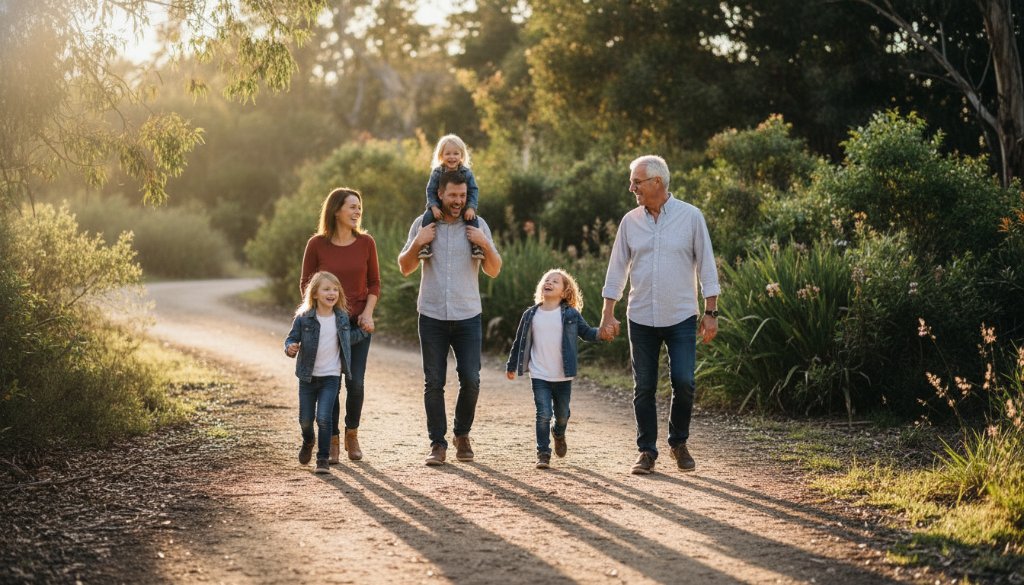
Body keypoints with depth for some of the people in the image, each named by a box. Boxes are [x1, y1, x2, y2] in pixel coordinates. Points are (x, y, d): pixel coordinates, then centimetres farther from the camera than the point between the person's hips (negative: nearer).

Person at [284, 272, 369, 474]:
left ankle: (323, 459, -1)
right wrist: (290, 348, -27)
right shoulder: (304, 318, -9)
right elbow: (291, 338, -6)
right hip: (308, 377, 0)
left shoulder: (342, 318, 1)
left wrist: (364, 331, 9)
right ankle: (308, 442, 45)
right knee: (305, 419, 11)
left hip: (331, 377, 0)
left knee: (323, 417, -14)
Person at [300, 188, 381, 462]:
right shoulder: (317, 244, -5)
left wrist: (368, 312, -7)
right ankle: (333, 441, 15)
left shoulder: (366, 242, 0)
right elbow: (305, 283, 3)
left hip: (358, 323, 1)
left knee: (355, 383, -1)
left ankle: (352, 434, 22)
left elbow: (374, 283, 7)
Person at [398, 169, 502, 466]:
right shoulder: (422, 225, 5)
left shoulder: (478, 226, 4)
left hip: (468, 317, 0)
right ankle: (438, 444, 7)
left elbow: (494, 271, 4)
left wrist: (485, 245, -13)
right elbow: (405, 268, 6)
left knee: (471, 380, -4)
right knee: (433, 383, 0)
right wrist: (417, 243, -11)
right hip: (432, 316, 0)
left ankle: (462, 434, 18)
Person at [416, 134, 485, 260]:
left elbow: (473, 191, -4)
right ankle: (426, 245, -23)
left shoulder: (467, 173, -3)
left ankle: (476, 245, -17)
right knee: (428, 216, -26)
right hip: (440, 206, 0)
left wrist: (471, 208, -18)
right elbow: (431, 191, -4)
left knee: (472, 218, -26)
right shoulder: (437, 173, -3)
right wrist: (434, 207, -19)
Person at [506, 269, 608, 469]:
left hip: (563, 377, 0)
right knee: (543, 414, -10)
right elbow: (520, 342, 11)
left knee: (562, 414, 13)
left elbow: (586, 332, 3)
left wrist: (601, 333, -18)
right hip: (539, 376, 0)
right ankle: (543, 453, 1)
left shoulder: (571, 315, -2)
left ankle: (558, 434, 46)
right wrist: (511, 366, 17)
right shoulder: (531, 315, 2)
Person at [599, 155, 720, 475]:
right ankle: (647, 451, 15)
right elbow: (617, 269, 9)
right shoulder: (630, 221, 5)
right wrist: (608, 314, 4)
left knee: (683, 382, -9)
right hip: (641, 318, 2)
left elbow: (706, 267, 0)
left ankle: (679, 443, 14)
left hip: (681, 317, -2)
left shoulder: (690, 216, -3)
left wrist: (710, 312, -3)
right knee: (644, 388, 4)